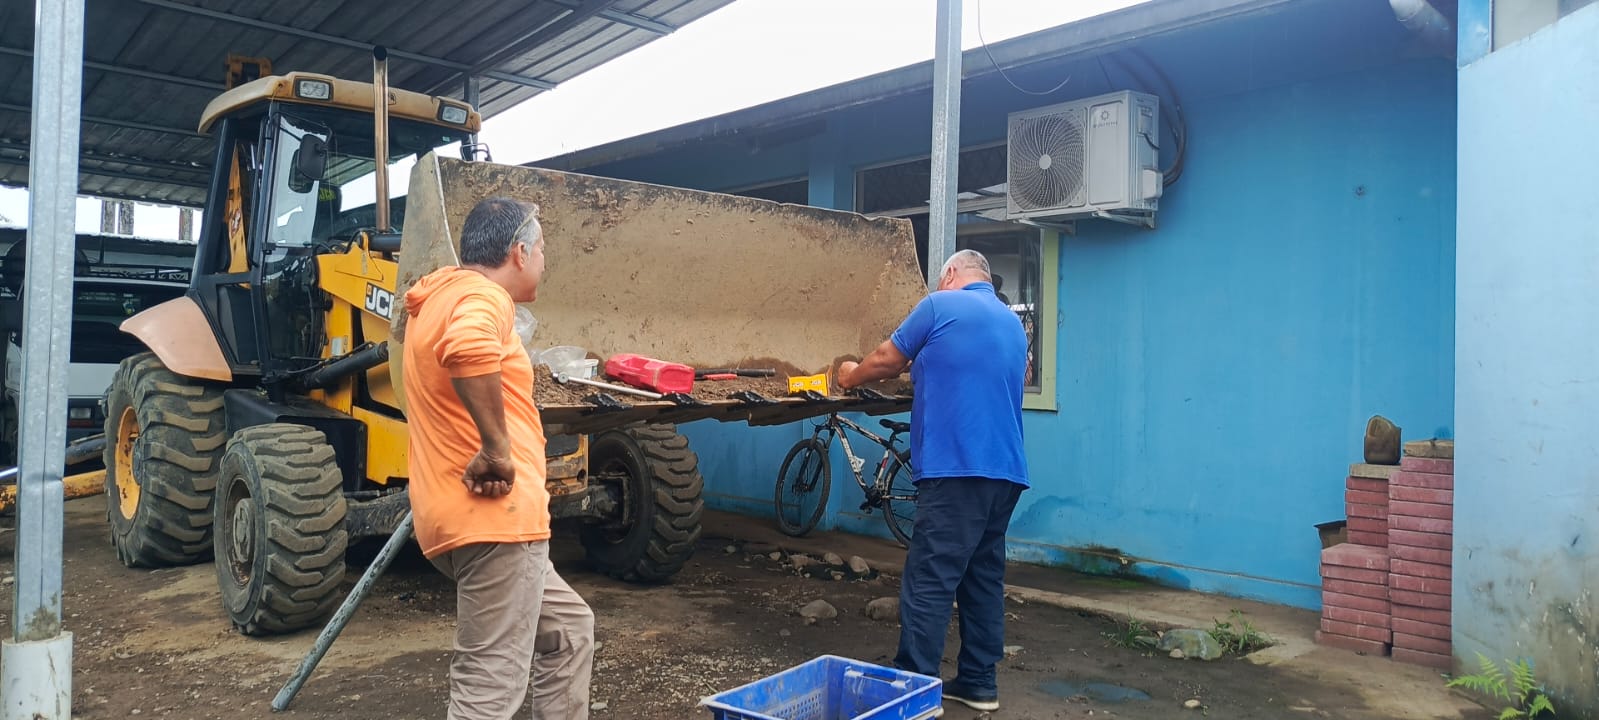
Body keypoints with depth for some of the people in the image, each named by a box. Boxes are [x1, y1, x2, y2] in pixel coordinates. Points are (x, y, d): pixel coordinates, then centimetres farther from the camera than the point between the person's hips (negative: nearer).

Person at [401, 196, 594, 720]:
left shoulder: (439, 298, 19)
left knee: (568, 628, 23)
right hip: (492, 515, -10)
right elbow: (467, 349, -36)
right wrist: (498, 447, -27)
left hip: (459, 516, 10)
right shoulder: (482, 295, -12)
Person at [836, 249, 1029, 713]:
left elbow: (886, 360, 6)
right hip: (1005, 470, 8)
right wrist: (922, 370, 37)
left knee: (929, 583, -7)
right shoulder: (1014, 324, 20)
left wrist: (851, 376, 25)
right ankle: (978, 683, 20)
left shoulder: (941, 305, -1)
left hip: (957, 468, -8)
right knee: (984, 577, 13)